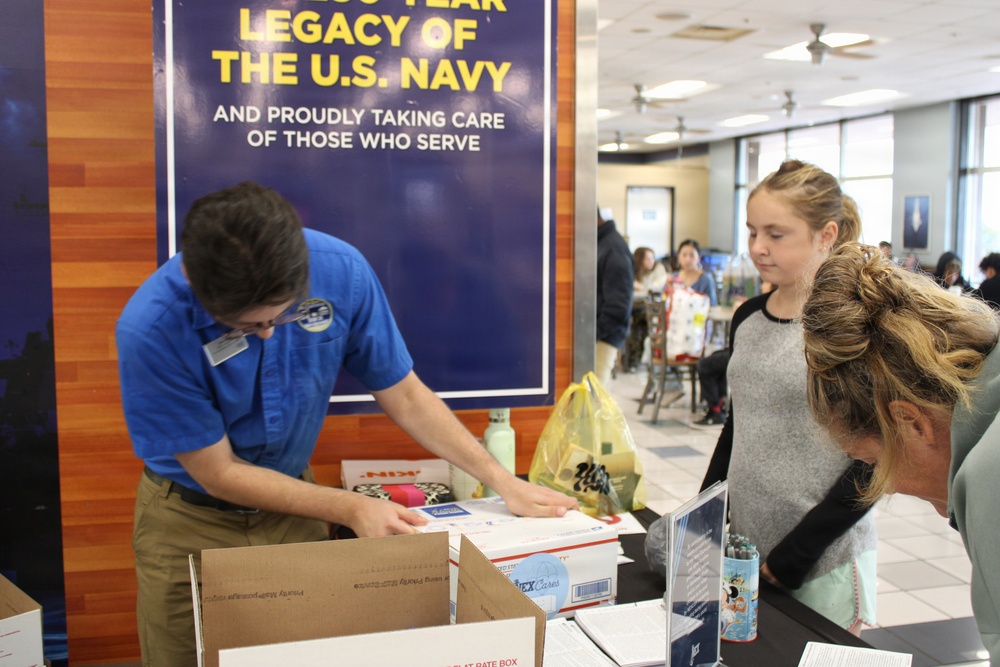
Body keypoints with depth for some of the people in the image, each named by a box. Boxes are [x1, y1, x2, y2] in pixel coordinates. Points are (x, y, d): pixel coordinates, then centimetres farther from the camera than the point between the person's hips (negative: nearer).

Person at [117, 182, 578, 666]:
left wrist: (503, 482, -13)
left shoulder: (341, 272, -22)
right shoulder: (149, 329, -29)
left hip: (294, 507, 2)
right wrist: (350, 509, -23)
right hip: (189, 521, -2)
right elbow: (218, 474, -19)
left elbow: (404, 396, -9)